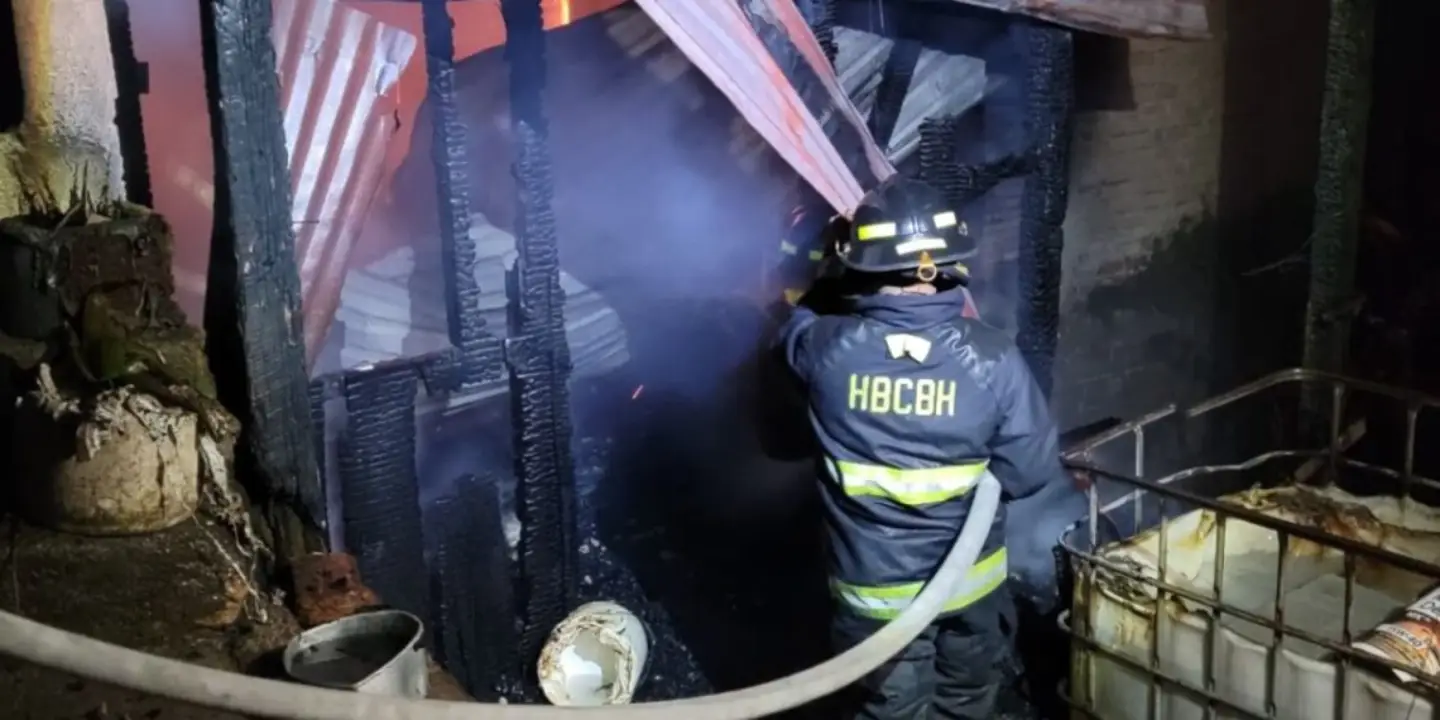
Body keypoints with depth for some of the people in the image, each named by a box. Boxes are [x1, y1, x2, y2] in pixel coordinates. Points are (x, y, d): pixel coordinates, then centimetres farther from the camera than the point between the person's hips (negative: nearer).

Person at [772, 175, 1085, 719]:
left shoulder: (828, 349, -20)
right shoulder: (992, 356, -21)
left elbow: (797, 320, 6)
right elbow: (1029, 472, -13)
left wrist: (839, 282, 16)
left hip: (874, 586, 0)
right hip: (972, 577, 0)